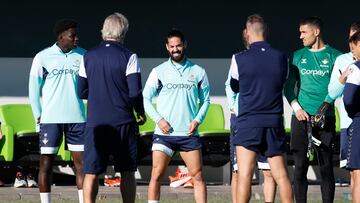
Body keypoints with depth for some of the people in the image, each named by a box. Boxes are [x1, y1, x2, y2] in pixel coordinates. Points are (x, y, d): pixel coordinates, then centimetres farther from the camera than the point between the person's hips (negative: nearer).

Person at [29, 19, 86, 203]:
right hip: (51, 119, -2)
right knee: (46, 163, 0)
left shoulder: (82, 56, 5)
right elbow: (34, 89, 3)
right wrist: (38, 117, 0)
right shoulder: (43, 57, -2)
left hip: (77, 118, 2)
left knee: (81, 163, 1)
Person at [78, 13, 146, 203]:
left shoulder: (88, 57, 5)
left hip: (95, 124, 2)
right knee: (127, 172, 7)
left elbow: (82, 92, 8)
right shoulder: (128, 57, -5)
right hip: (123, 123, -2)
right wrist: (141, 112, 7)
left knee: (91, 173, 2)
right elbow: (135, 91, -10)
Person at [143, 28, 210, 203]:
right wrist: (158, 119, -8)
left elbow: (205, 100, 14)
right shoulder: (159, 71, 4)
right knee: (156, 175, -7)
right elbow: (145, 98, 5)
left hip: (189, 133, 1)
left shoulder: (198, 72, 8)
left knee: (198, 176, 1)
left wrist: (197, 120, -2)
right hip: (164, 133, -1)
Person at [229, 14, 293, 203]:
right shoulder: (281, 58, 2)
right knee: (281, 175, 6)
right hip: (275, 123, 3)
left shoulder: (239, 59, -5)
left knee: (244, 175, -6)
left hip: (248, 123, -3)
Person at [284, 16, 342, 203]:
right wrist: (296, 107, -5)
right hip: (301, 117, 2)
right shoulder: (298, 56, 12)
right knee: (300, 166, -1)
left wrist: (323, 109, -15)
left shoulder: (333, 56, 3)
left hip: (325, 118, -2)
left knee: (326, 166, -2)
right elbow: (289, 85, 11)